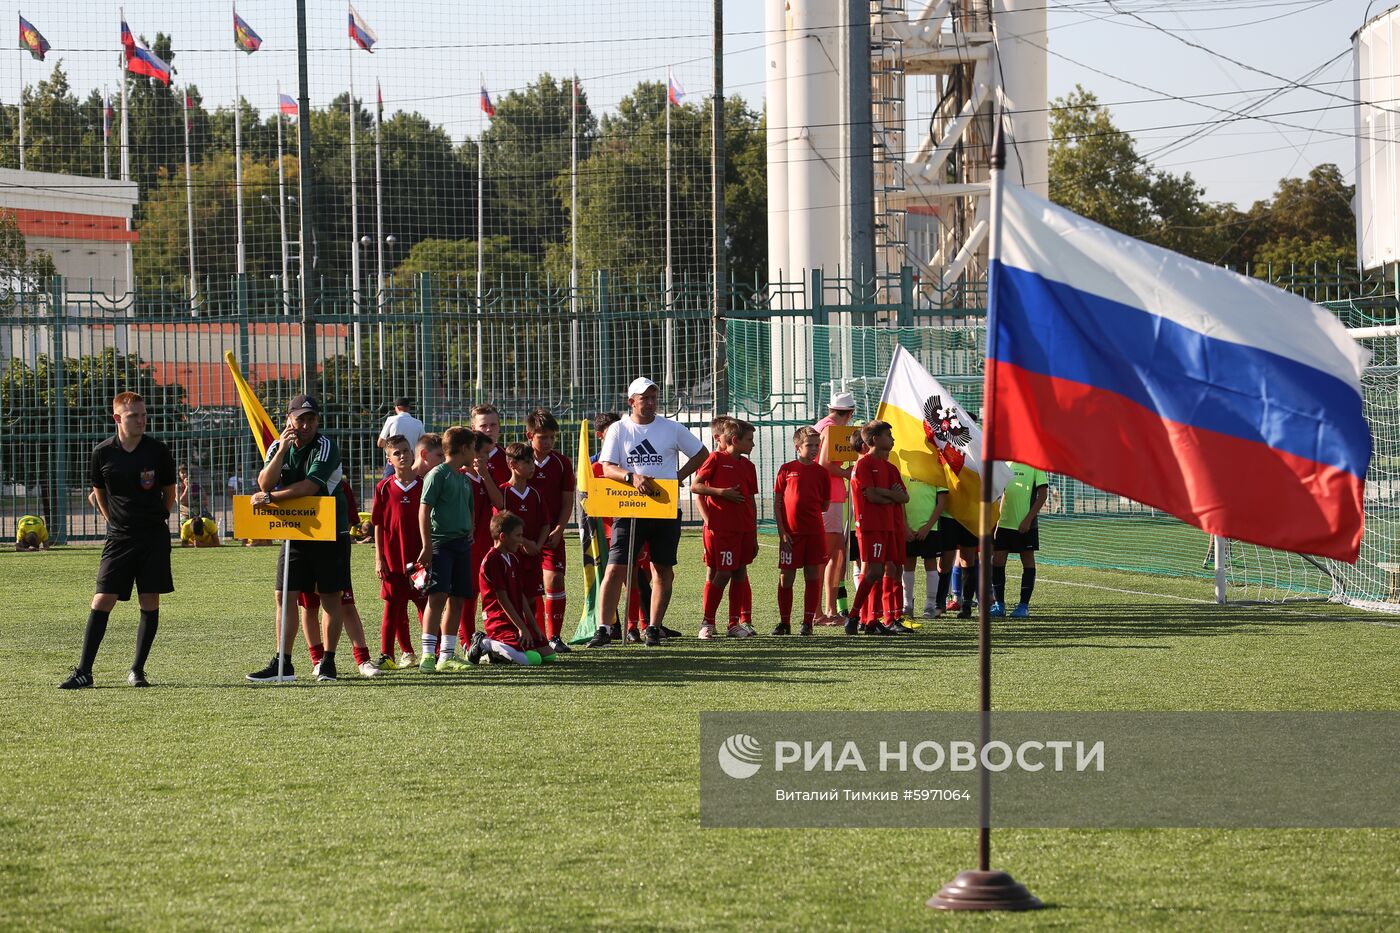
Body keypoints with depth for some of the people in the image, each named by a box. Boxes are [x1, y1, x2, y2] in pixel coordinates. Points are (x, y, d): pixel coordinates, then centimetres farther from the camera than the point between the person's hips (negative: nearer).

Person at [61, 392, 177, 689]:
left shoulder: (157, 451, -4)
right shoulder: (103, 453, -2)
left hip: (154, 536, 0)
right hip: (119, 538, 0)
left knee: (150, 603, 1)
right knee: (102, 601, -6)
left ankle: (137, 670, 12)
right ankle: (84, 671, -2)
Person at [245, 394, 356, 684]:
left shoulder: (326, 447, -13)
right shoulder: (278, 447, 4)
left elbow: (309, 486, -24)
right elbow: (264, 484, -10)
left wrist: (271, 498, -23)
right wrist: (281, 451, -20)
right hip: (293, 531, 5)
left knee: (330, 596, -1)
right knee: (285, 595, 0)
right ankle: (283, 665, 1)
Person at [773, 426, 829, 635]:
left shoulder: (821, 472, 5)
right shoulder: (786, 469, 1)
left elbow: (825, 505, 12)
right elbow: (777, 503, 1)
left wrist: (807, 509, 1)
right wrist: (782, 531, -5)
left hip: (814, 532, 1)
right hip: (790, 532, -1)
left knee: (812, 576, 3)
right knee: (786, 577, 1)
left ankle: (808, 622, 9)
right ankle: (784, 622, 11)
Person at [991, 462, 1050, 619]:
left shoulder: (1034, 464, -5)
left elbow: (1043, 494, -8)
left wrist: (1028, 519, -14)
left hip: (1025, 524, -5)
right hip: (1003, 522, 5)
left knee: (1028, 561, 2)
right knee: (997, 560, 2)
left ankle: (1024, 605, 8)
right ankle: (999, 604, 11)